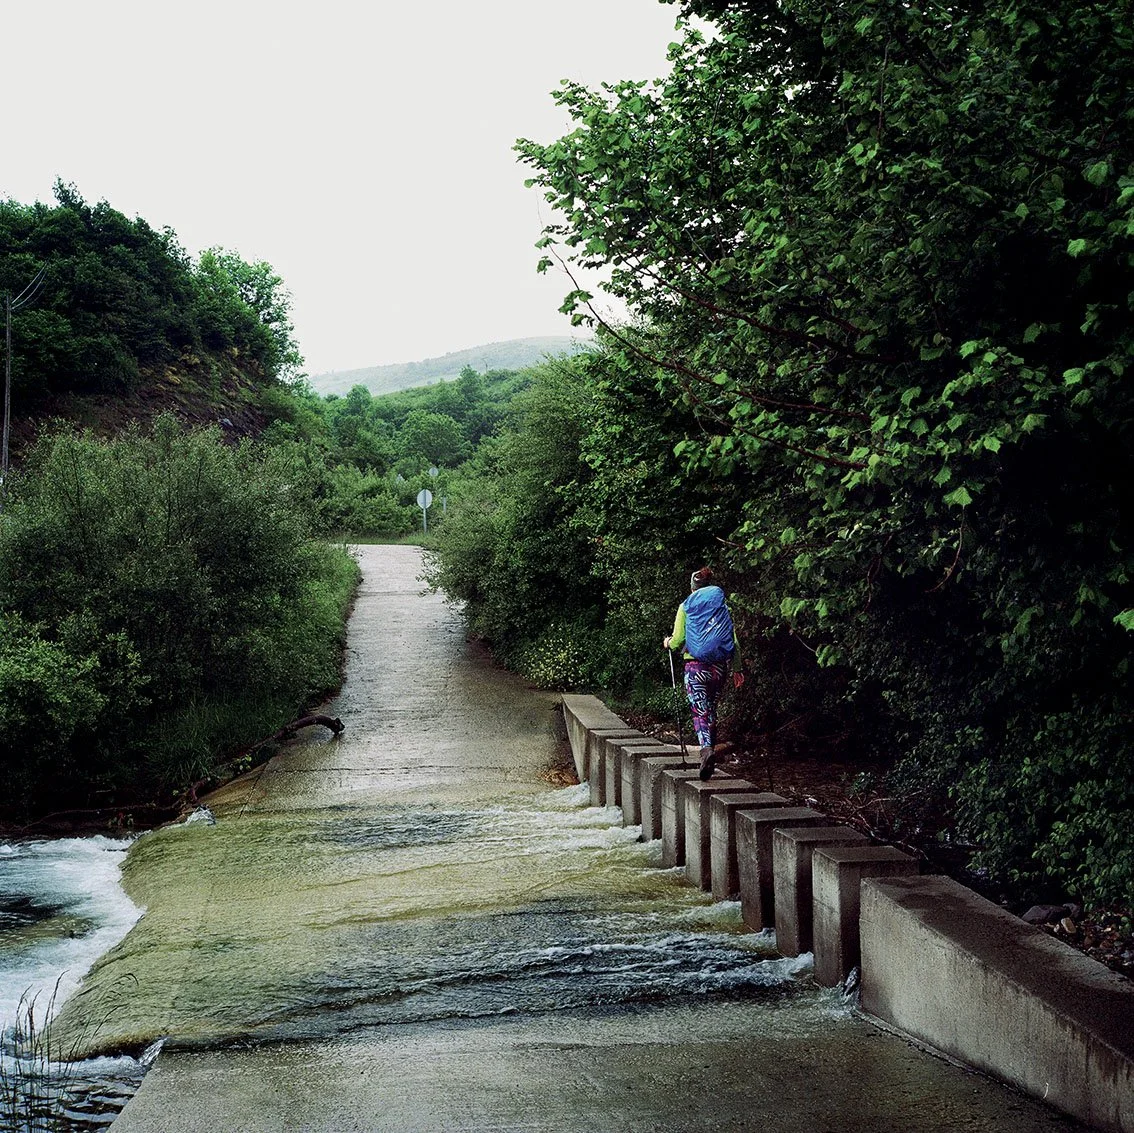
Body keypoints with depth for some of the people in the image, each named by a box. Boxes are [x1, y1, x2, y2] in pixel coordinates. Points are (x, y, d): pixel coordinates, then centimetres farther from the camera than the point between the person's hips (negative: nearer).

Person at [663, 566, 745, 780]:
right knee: (711, 710, 16)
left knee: (700, 712, -8)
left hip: (695, 666, -3)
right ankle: (709, 754, 20)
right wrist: (737, 669, 11)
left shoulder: (686, 607, 2)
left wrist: (668, 643, 20)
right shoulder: (722, 606, 8)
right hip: (719, 666, 3)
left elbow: (678, 640, -2)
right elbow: (733, 640, 5)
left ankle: (707, 749, -32)